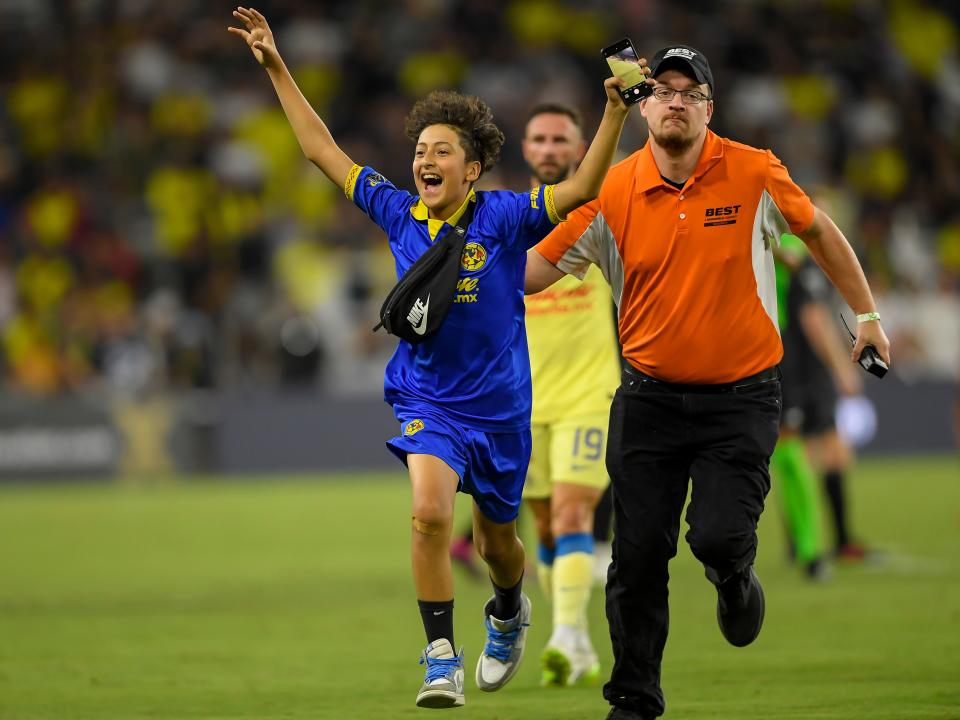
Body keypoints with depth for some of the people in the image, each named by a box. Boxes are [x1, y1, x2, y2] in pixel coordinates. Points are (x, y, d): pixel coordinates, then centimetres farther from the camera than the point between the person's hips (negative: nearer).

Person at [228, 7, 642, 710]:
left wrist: (615, 111, -34)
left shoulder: (502, 218, -10)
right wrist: (277, 68, 8)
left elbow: (582, 189, -22)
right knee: (430, 512, -24)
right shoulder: (400, 215, -1)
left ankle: (509, 613, 49)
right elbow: (325, 152, 7)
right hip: (426, 396, 1)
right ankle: (442, 659, -18)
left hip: (498, 403, -1)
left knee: (496, 539, 14)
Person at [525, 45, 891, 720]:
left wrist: (867, 314, 14)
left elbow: (819, 231, 11)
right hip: (650, 399, 2)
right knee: (637, 556, -1)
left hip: (742, 397, -2)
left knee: (718, 535, -17)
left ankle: (735, 578, 21)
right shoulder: (612, 192, -4)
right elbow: (539, 266, -1)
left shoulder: (754, 175, -6)